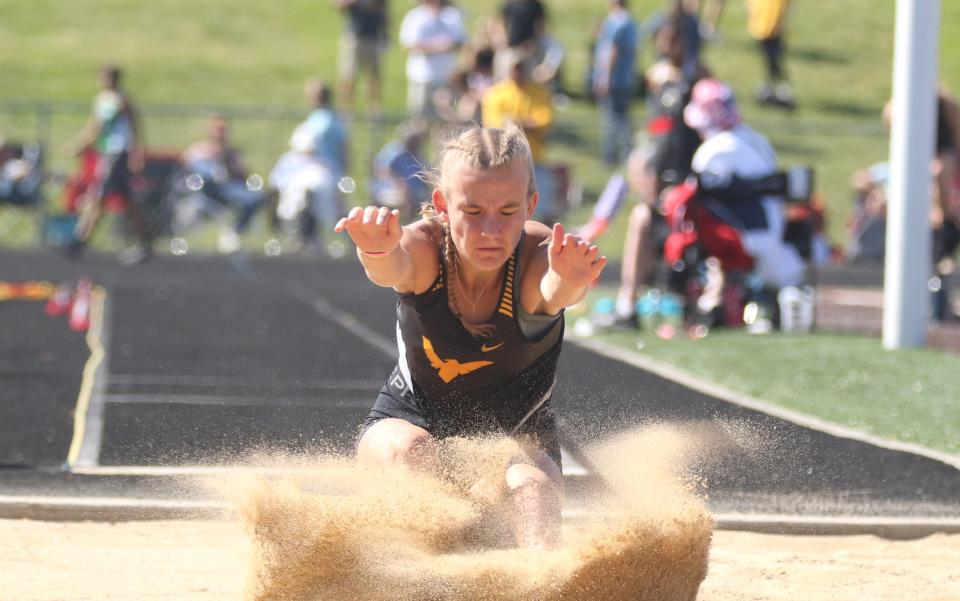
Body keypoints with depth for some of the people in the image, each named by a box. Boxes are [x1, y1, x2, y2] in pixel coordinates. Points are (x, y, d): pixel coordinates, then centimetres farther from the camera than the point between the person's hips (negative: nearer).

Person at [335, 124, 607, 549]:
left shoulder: (537, 257, -28)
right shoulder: (423, 248, -26)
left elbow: (553, 290, -54)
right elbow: (391, 268, -51)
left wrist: (567, 285, -80)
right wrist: (378, 251, -77)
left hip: (517, 433, -1)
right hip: (412, 417, 1)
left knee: (531, 484, -32)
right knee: (409, 451, -33)